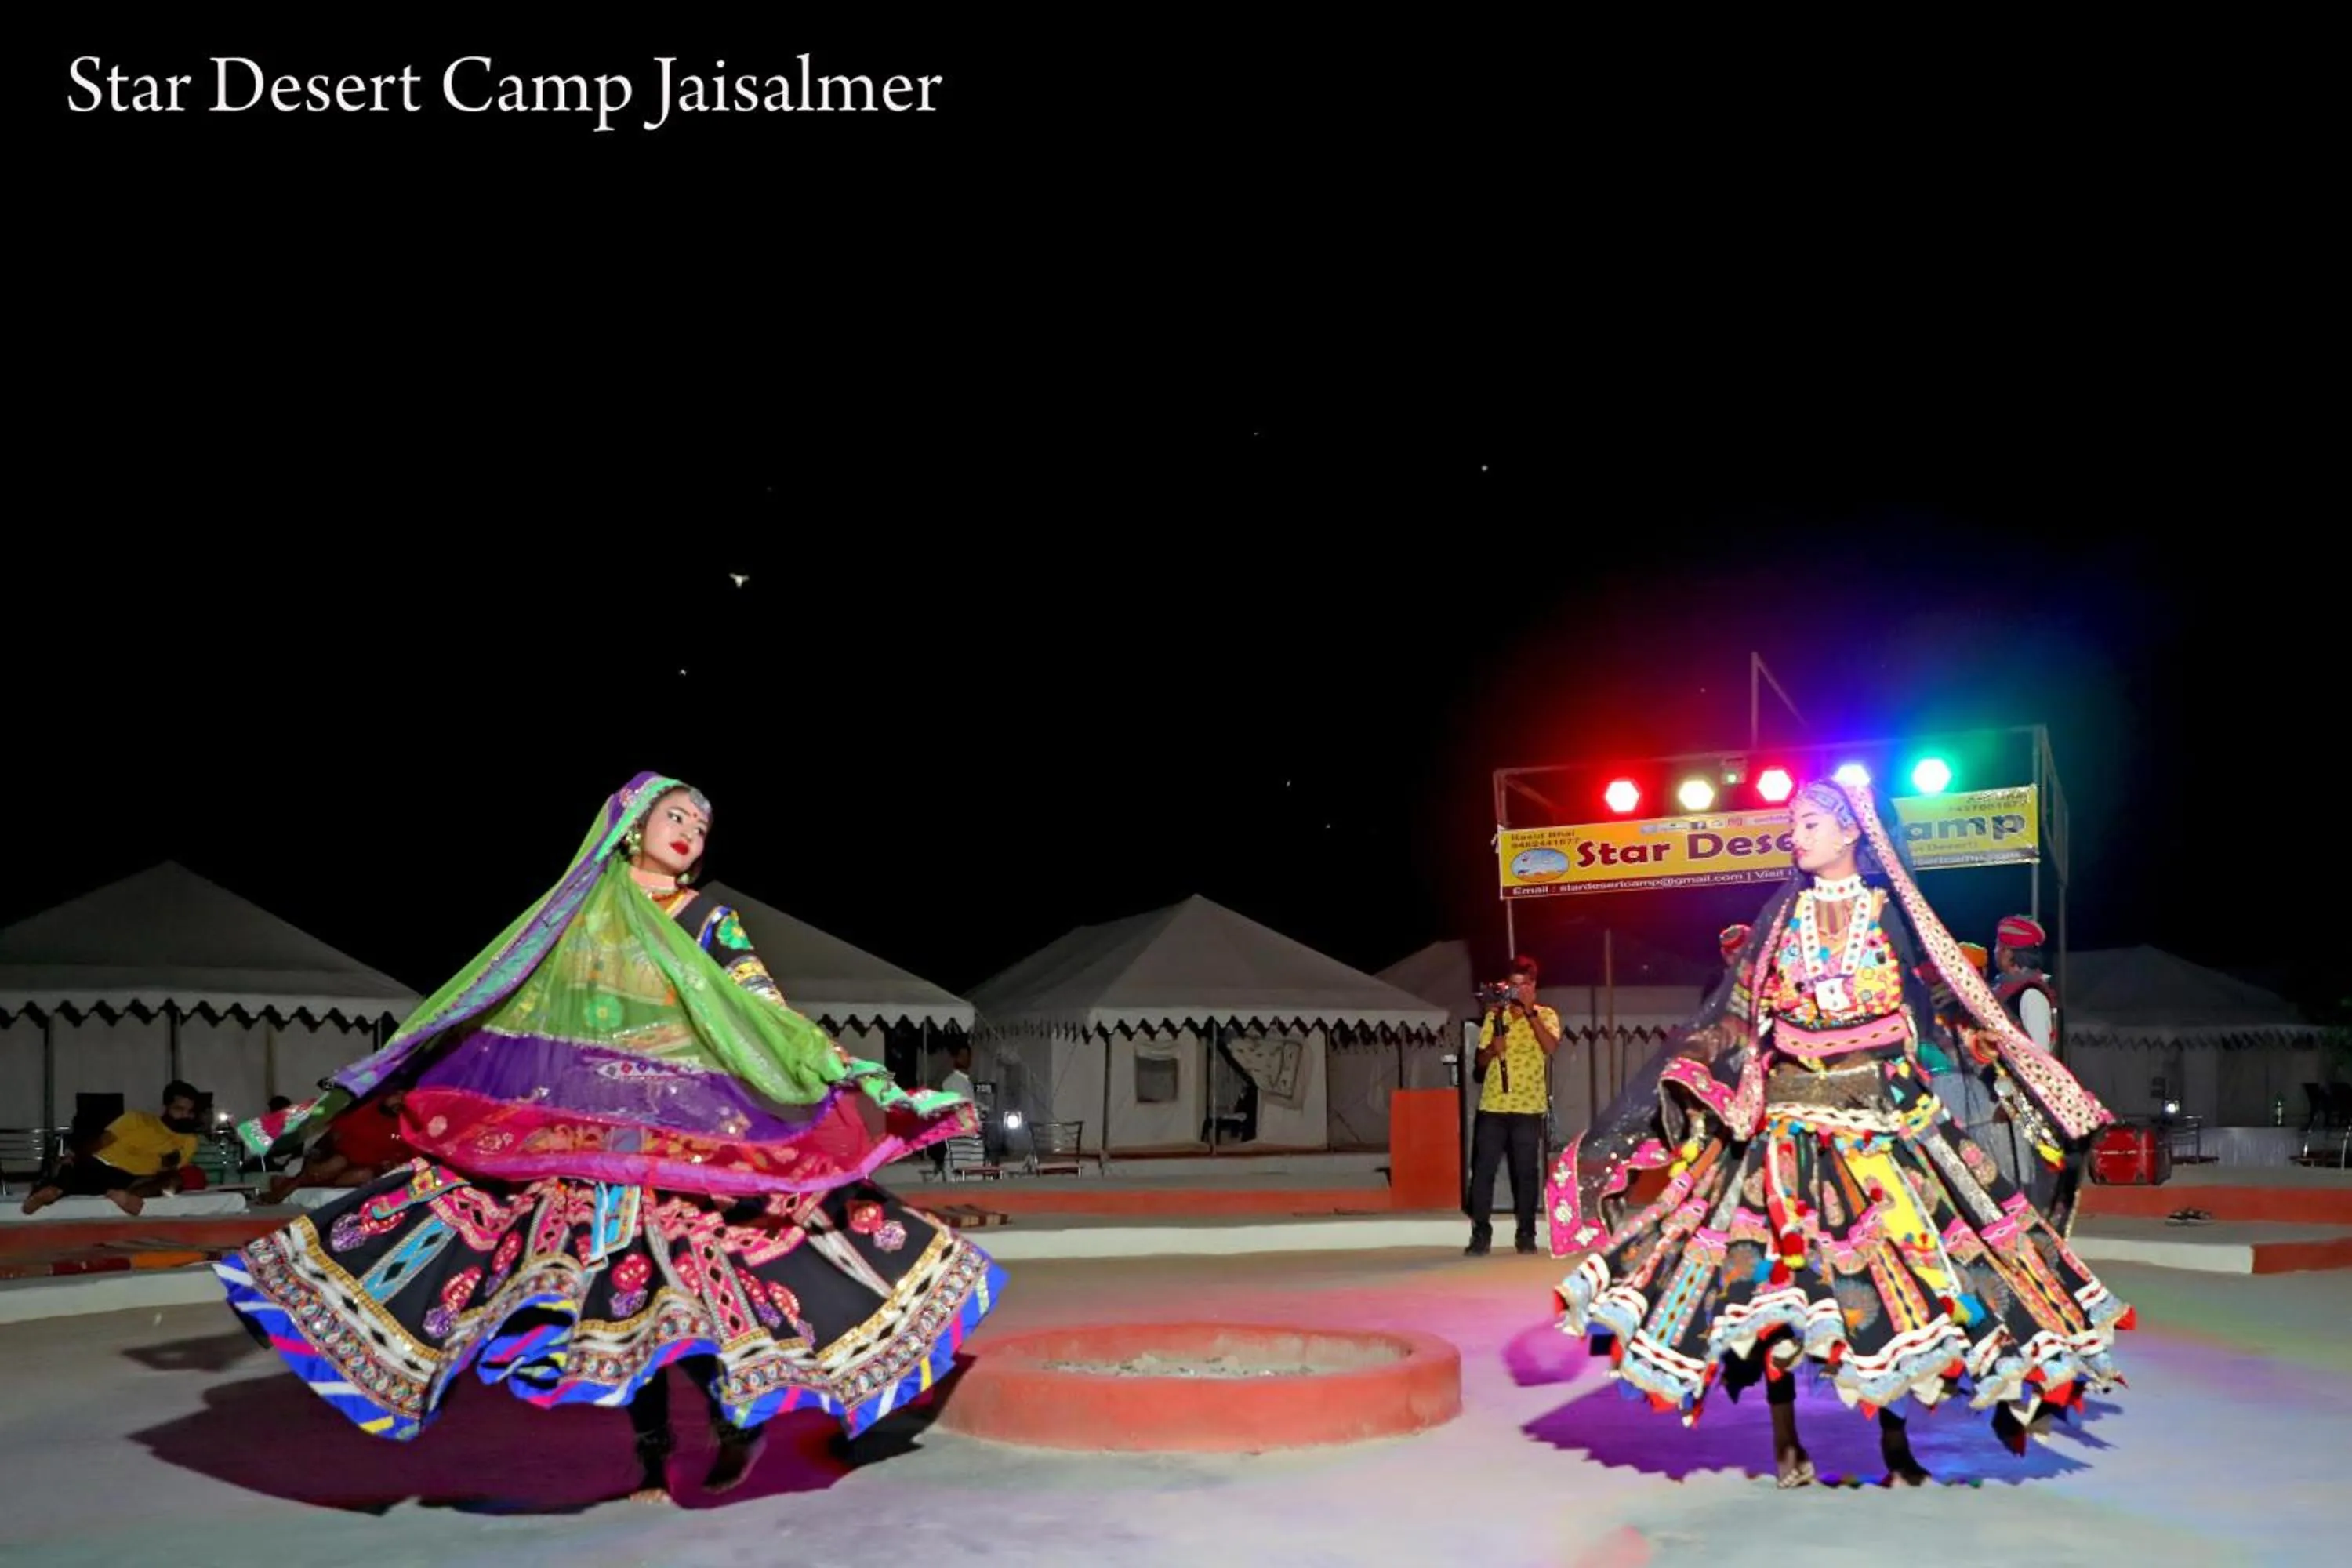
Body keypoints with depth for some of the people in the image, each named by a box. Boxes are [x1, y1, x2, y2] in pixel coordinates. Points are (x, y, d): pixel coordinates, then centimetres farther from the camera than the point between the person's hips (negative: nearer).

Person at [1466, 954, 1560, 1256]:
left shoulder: (1545, 1015, 4)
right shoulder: (1494, 1016, 11)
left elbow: (1551, 1047, -16)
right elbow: (1480, 1062, 9)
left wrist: (1530, 1012, -18)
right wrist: (1492, 1048, -12)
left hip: (1529, 1107, -2)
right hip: (1492, 1105, 2)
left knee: (1526, 1172, 2)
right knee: (1483, 1169, -2)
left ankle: (1526, 1234, 11)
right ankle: (1481, 1234, 3)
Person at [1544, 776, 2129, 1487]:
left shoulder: (1893, 910, 4)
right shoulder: (1783, 914, 8)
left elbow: (1961, 1000, 5)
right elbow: (1735, 1014, 8)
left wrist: (2037, 1085, 3)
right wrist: (1678, 1095, 3)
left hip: (1881, 1106, -1)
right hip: (1791, 1109, 1)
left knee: (1893, 1255, -2)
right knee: (1777, 1263, -3)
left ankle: (1894, 1439, 12)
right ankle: (1786, 1442, 6)